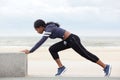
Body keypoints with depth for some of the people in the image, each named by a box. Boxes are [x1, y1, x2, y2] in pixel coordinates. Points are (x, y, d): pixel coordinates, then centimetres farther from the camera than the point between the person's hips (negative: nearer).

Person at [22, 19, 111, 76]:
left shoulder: (49, 29, -19)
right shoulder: (48, 28, 10)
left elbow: (41, 42, -26)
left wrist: (30, 51, -24)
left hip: (72, 39, -9)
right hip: (68, 41, 10)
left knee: (86, 54, -3)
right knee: (52, 49, 2)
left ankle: (106, 66, 7)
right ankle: (61, 67, 3)